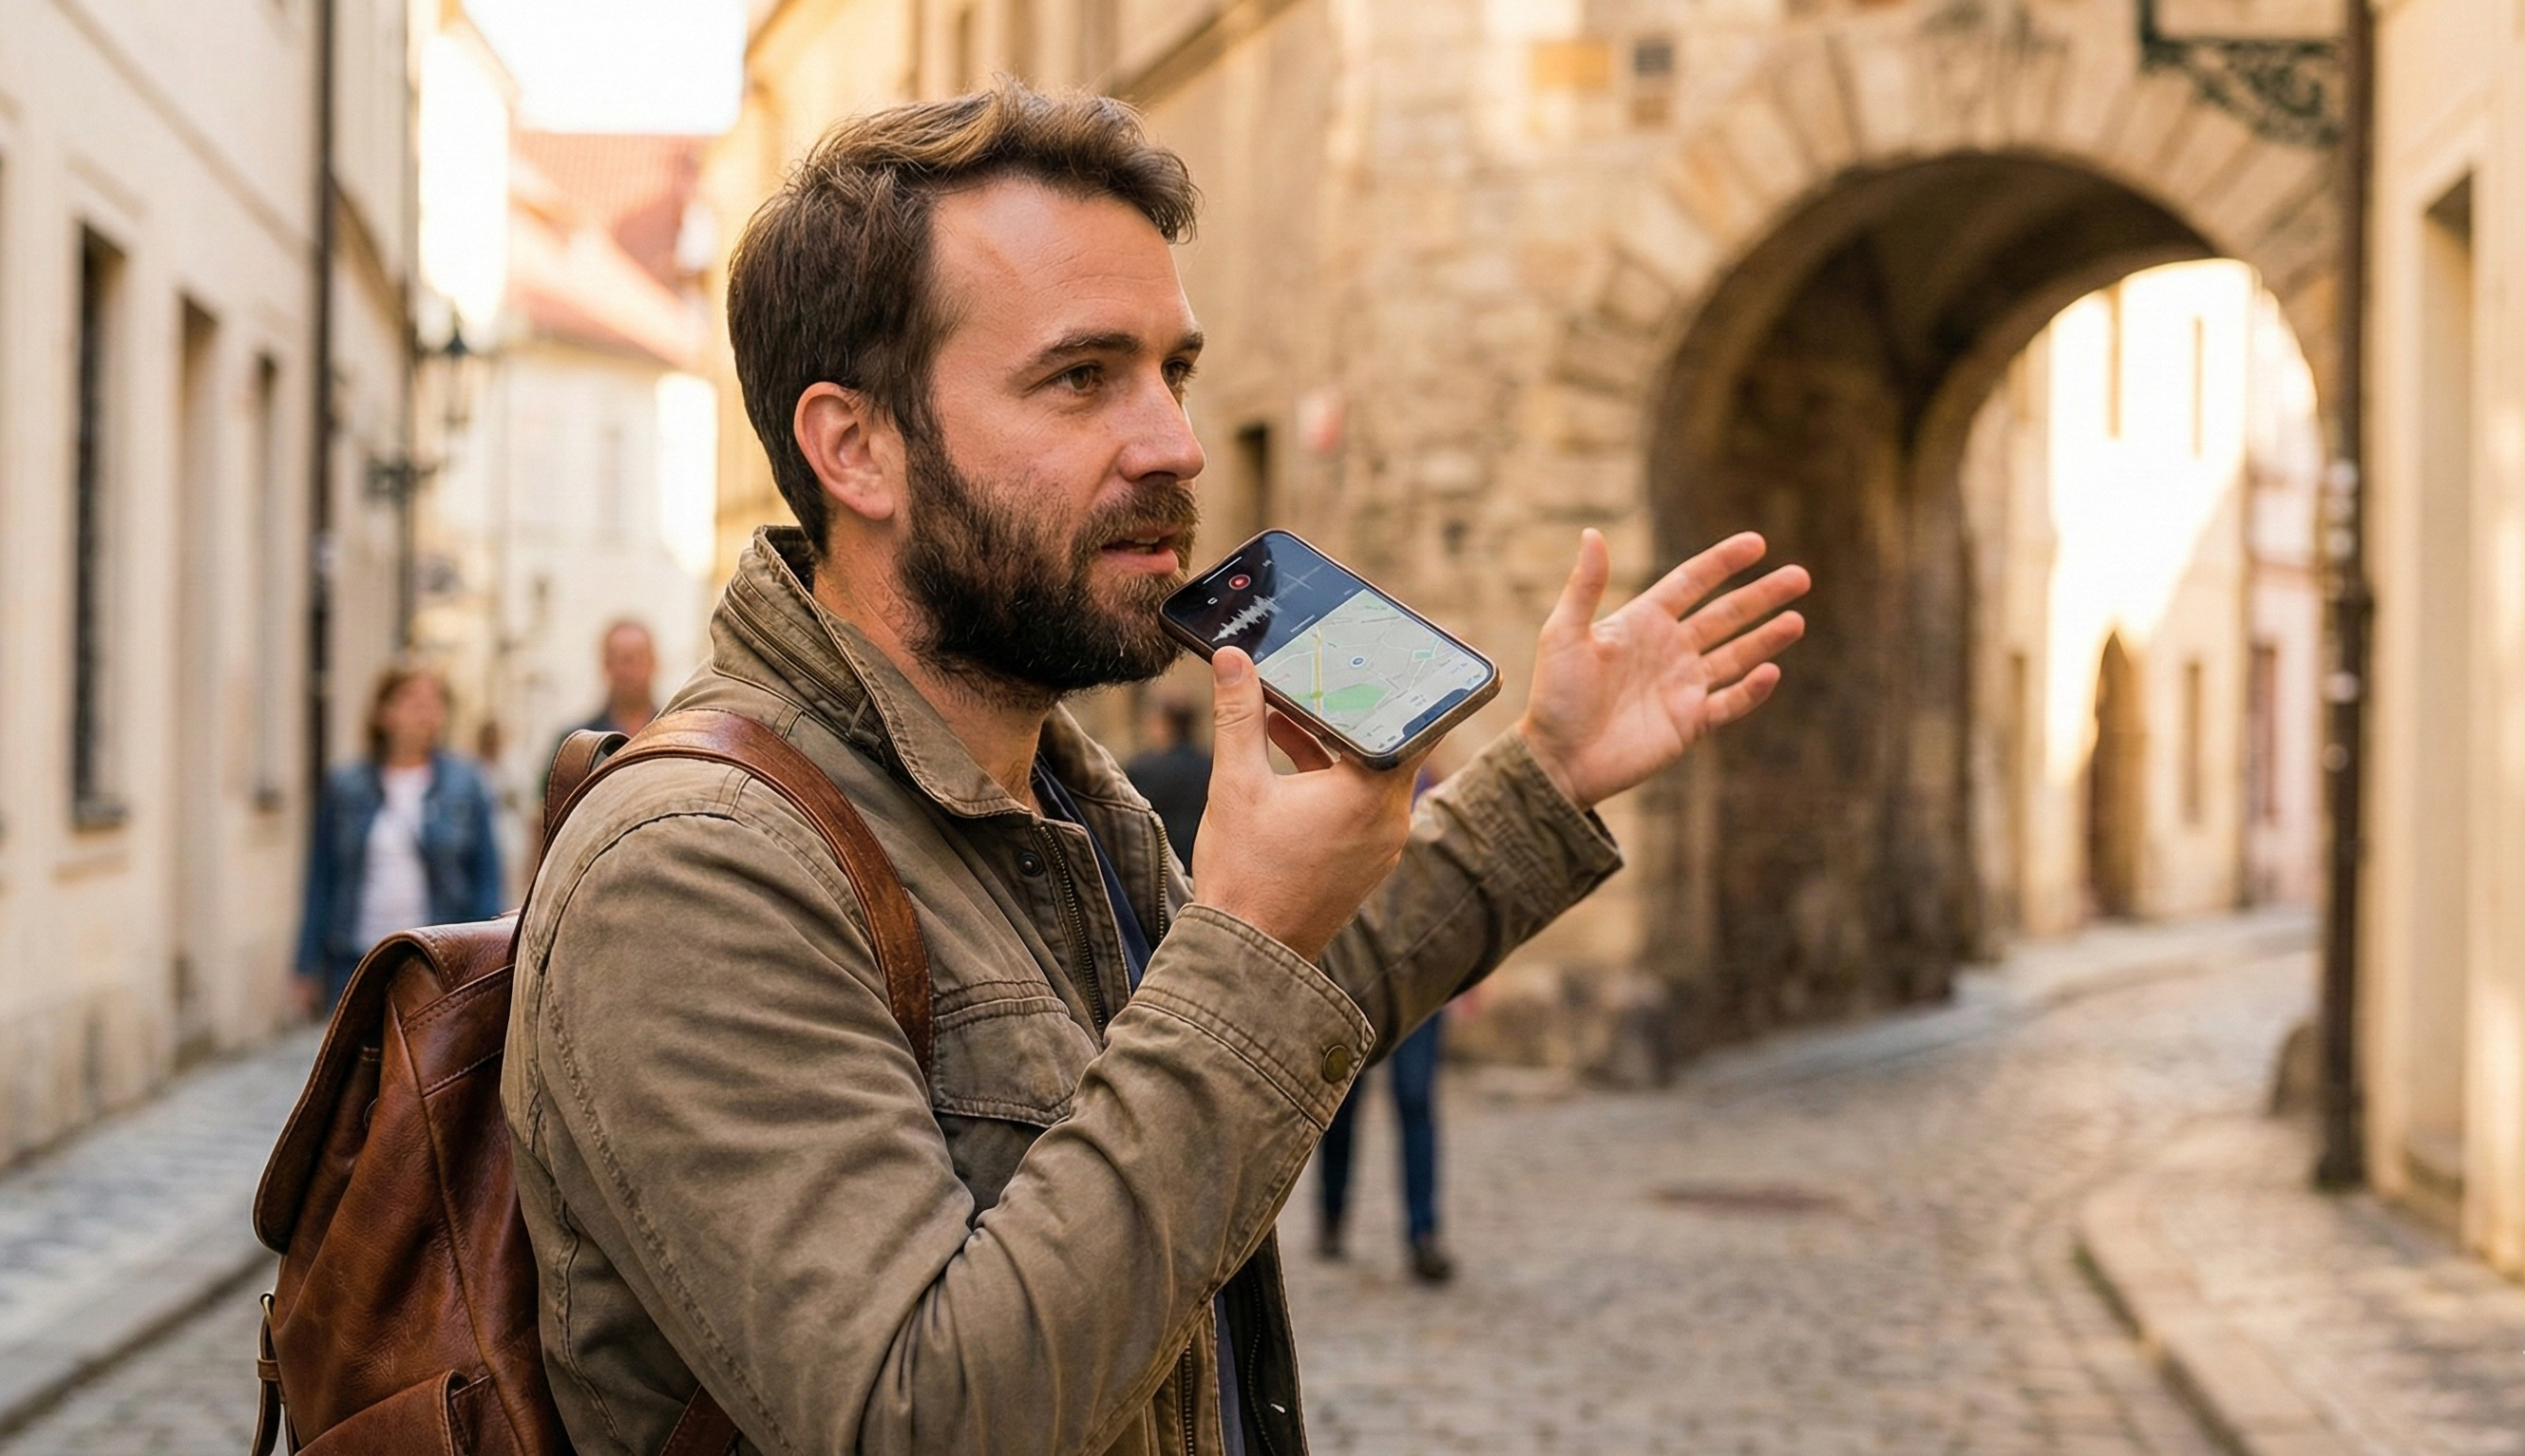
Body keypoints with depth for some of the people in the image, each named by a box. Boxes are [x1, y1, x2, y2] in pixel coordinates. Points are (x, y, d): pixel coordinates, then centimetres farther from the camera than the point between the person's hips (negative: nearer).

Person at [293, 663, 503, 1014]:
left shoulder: (467, 785, 2)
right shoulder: (345, 788, 5)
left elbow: (486, 878, 3)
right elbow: (321, 880, 8)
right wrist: (310, 969, 6)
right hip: (360, 961, 1)